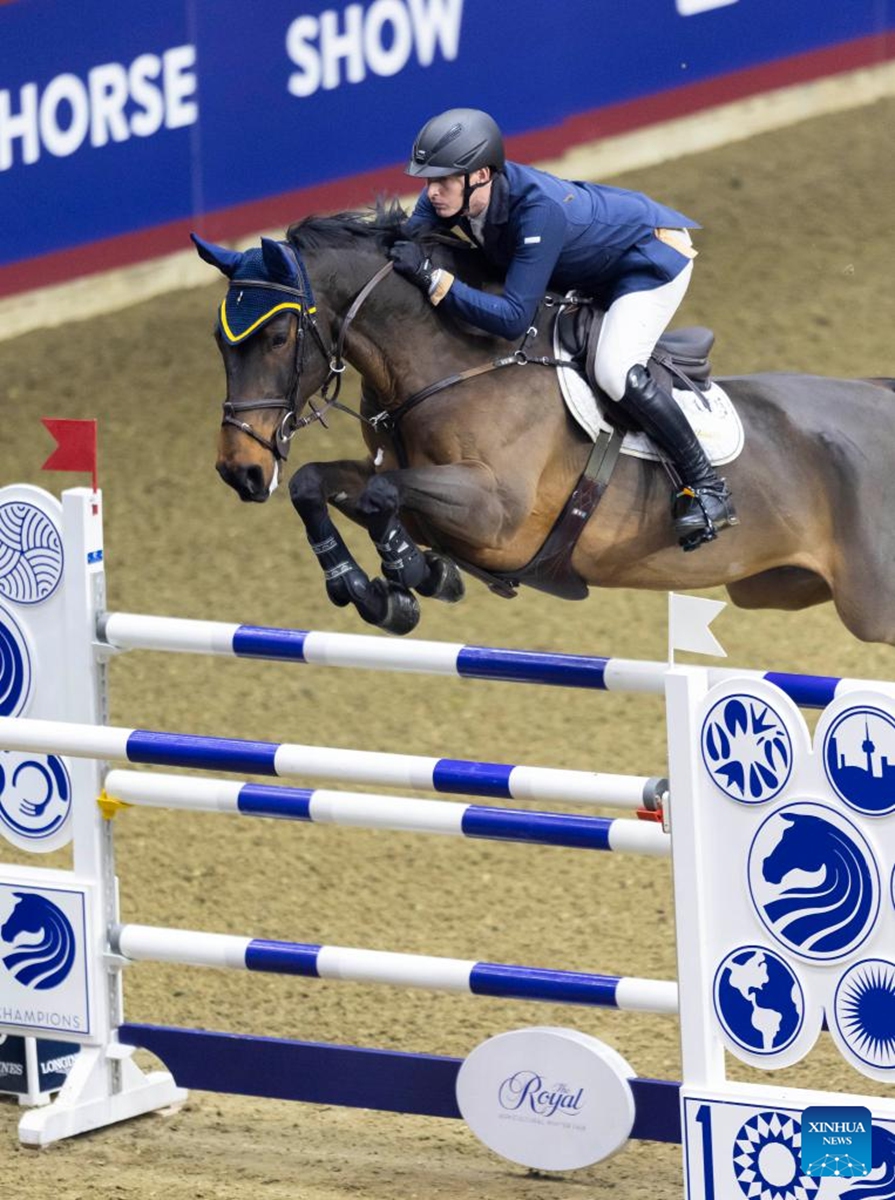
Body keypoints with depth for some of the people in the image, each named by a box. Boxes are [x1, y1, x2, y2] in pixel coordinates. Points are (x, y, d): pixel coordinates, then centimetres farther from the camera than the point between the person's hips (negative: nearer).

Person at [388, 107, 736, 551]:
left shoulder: (538, 210, -42)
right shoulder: (450, 194, -21)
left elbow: (514, 318, -43)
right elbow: (397, 255, -9)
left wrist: (433, 279, -48)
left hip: (654, 253, -9)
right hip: (587, 272, 9)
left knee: (613, 372, -27)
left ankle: (706, 486, -14)